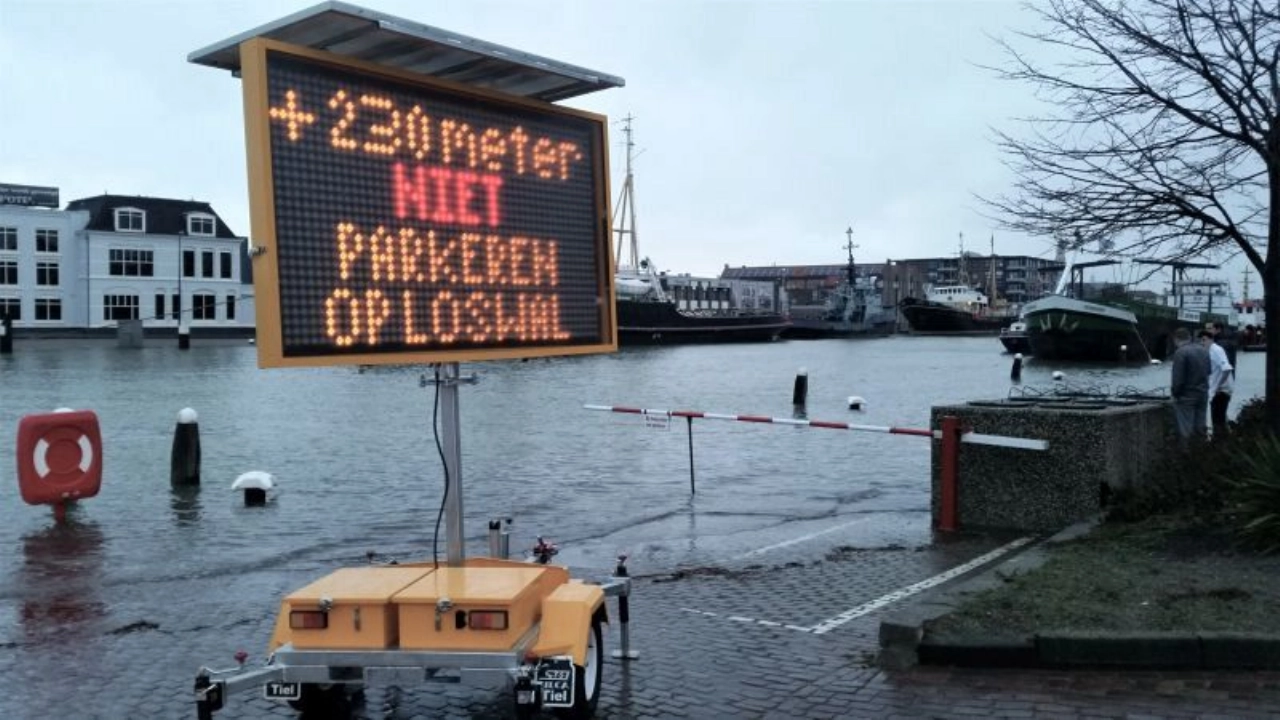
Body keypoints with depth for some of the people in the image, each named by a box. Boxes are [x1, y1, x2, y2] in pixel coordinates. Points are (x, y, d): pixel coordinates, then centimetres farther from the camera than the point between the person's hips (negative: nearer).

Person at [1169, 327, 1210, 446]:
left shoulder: (1180, 352, -17)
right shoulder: (1204, 349, 8)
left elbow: (1177, 378, -18)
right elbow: (1208, 371, 13)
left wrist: (1174, 393, -7)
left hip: (1186, 396, -7)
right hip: (1203, 394, 7)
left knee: (1186, 431, -1)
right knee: (1200, 428, 14)